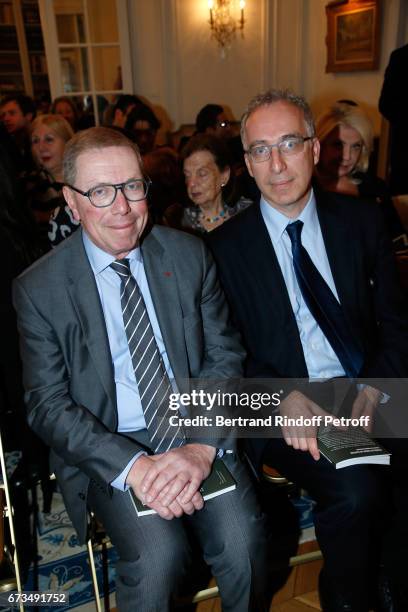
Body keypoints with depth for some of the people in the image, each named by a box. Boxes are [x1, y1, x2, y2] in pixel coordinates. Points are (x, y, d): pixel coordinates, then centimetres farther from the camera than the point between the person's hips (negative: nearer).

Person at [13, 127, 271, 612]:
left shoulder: (189, 254, 0)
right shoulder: (38, 288, -6)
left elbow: (224, 355, 0)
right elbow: (48, 406, -6)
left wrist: (202, 446, -16)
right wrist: (133, 465, -20)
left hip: (198, 432, 2)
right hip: (106, 447, -1)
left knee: (243, 539, -19)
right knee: (158, 554, -24)